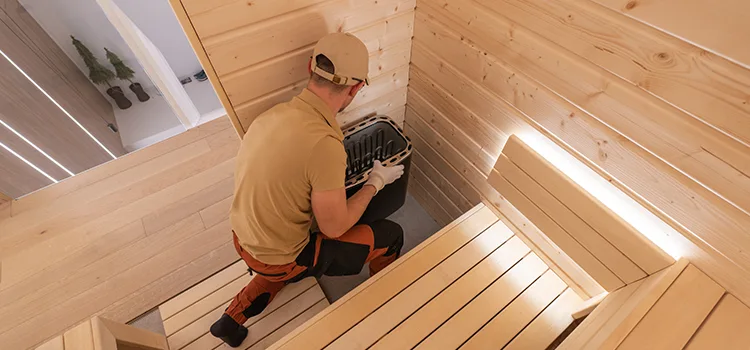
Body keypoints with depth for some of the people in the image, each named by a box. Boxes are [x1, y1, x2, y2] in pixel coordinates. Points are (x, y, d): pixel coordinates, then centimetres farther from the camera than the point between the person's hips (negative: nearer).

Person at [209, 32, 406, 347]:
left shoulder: (275, 113, -9)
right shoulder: (324, 144, -34)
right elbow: (334, 227, -20)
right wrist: (376, 182, -7)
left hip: (244, 240, 7)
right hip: (280, 260, -7)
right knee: (391, 235, 5)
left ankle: (232, 318, 38)